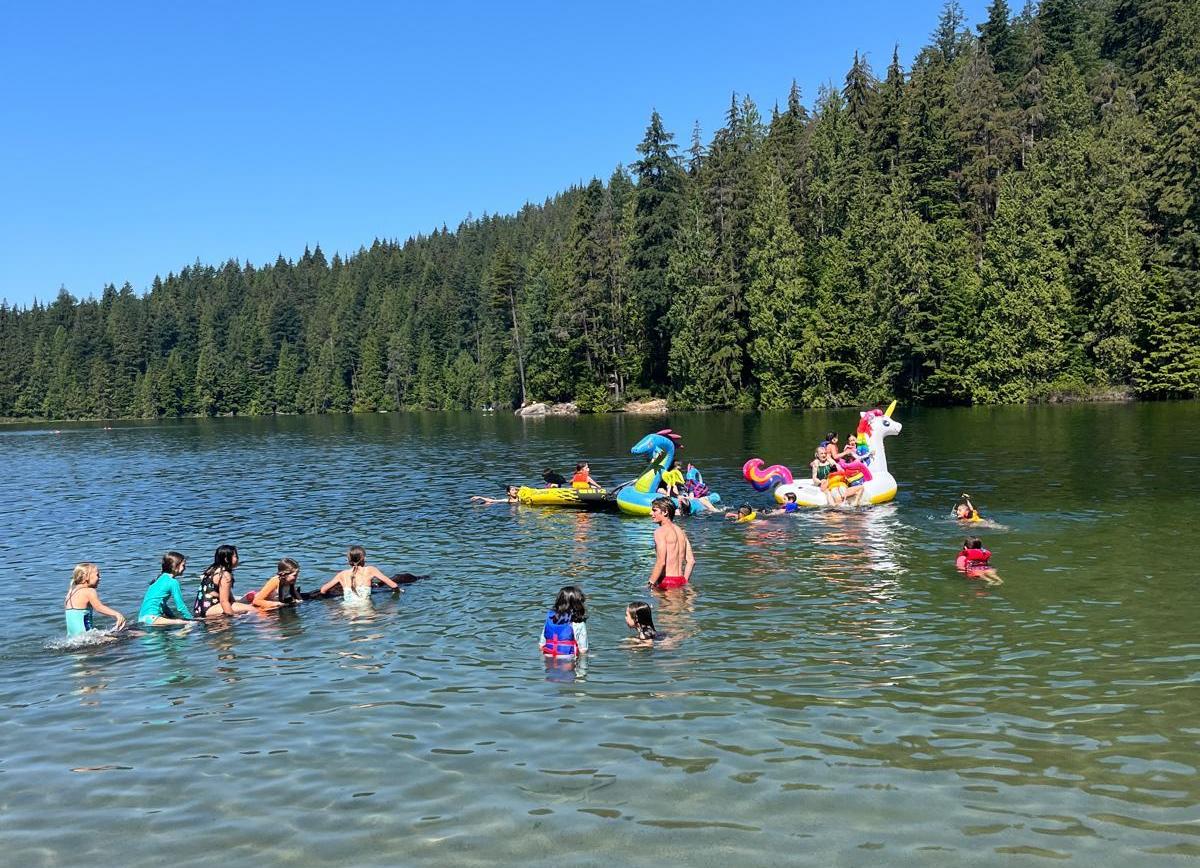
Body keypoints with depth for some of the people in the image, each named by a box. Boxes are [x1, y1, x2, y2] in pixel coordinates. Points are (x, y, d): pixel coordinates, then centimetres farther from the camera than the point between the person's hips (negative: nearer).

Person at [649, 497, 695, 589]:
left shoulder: (660, 531, -9)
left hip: (667, 581, -8)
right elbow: (691, 561, 13)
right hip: (681, 580, 8)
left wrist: (650, 584, -15)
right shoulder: (680, 531, 15)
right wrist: (684, 582, 19)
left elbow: (661, 562, -19)